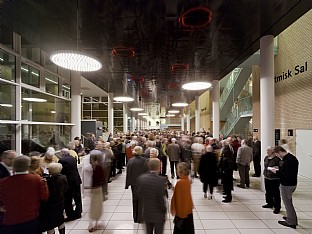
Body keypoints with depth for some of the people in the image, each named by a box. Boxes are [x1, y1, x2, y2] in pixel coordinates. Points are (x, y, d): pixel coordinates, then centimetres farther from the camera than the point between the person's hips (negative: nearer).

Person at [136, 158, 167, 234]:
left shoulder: (140, 178, -12)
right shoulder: (161, 180, -25)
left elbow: (138, 195, -2)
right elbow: (161, 199, -20)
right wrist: (164, 210, -2)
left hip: (146, 212, 4)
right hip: (158, 214, -4)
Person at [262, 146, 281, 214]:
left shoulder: (277, 158, -15)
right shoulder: (266, 158, 9)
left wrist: (277, 168, -29)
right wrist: (264, 172, 16)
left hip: (274, 178, -7)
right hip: (267, 177, 8)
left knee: (275, 193, 0)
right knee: (268, 192, 18)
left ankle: (277, 207, 12)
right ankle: (270, 203, 34)